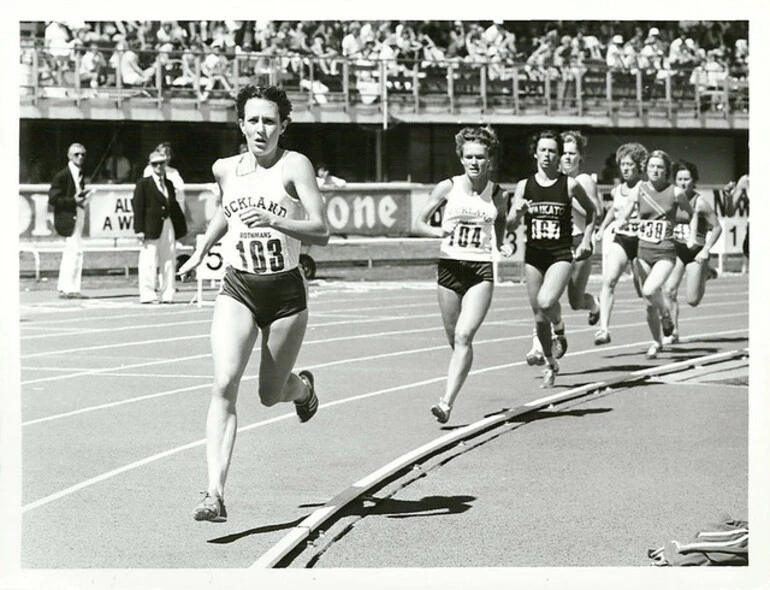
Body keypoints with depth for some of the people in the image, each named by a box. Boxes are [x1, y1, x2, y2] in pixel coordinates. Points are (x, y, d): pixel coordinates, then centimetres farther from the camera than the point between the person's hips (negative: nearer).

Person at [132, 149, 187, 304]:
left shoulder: (169, 184, 16)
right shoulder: (143, 183, 0)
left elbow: (175, 207, 16)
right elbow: (138, 207, -5)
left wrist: (180, 228, 11)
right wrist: (139, 229, -13)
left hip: (168, 226, 6)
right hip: (151, 228, -6)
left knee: (169, 262, 7)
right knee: (149, 262, -6)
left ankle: (167, 295, 13)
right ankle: (147, 295, -1)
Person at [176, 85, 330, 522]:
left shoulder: (295, 165, -10)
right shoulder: (226, 169, 5)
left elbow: (321, 232, -18)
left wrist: (271, 220, -30)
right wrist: (201, 251, 24)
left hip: (286, 292, -2)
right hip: (238, 289, 2)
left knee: (270, 395, 12)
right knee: (225, 384, -18)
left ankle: (303, 386, 51)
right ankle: (216, 493, -22)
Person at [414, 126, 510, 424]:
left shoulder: (498, 195, 3)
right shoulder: (448, 187, 1)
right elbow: (420, 222, 7)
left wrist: (499, 242, 3)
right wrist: (437, 231, -13)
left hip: (481, 270, -1)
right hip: (450, 266, 1)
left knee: (464, 337, -17)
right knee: (455, 340, 9)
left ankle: (447, 402, -21)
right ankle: (449, 399, 31)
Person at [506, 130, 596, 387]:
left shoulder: (570, 185, -3)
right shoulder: (524, 186, 2)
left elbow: (591, 210, 14)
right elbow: (510, 225, 3)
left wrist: (586, 239, 4)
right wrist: (518, 213, -18)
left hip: (561, 254, -3)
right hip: (533, 254, 3)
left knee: (546, 302, -26)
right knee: (539, 316, 7)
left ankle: (559, 329, 9)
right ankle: (550, 364, 27)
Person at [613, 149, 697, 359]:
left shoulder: (675, 192, -3)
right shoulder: (640, 189, 1)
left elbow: (692, 213, 13)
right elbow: (624, 214, -2)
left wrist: (692, 236, 4)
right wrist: (620, 221, -23)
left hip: (665, 252, -3)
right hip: (644, 250, 3)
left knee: (649, 291, -25)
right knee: (650, 304, 7)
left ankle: (665, 314, 7)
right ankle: (657, 342, 26)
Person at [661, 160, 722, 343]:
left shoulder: (700, 202, -10)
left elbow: (717, 227, -6)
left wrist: (706, 250, -15)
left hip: (696, 251, -4)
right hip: (676, 250, 4)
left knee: (693, 300, -2)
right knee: (669, 290, -13)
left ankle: (705, 275, 32)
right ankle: (673, 332, -2)